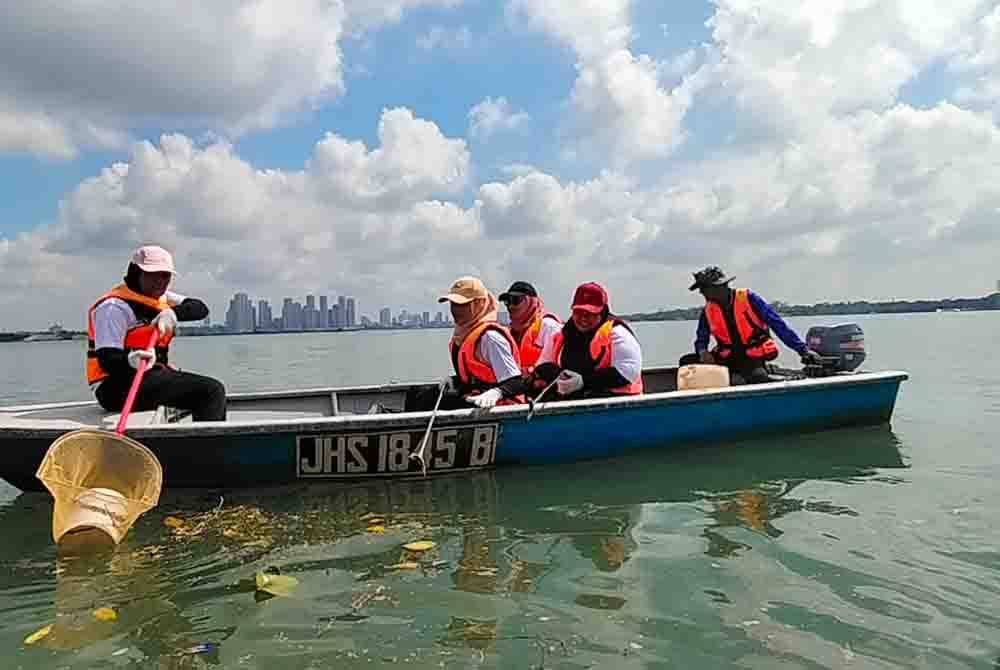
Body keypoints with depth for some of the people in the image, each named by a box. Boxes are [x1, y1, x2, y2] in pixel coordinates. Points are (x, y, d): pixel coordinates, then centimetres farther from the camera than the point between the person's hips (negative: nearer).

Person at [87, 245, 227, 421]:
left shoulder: (162, 298, 13)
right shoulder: (115, 306, -12)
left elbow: (200, 309, -3)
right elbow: (107, 359, -20)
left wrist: (173, 313, -24)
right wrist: (130, 361, -43)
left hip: (151, 376, 9)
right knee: (212, 390, -19)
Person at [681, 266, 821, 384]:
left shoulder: (748, 298, -10)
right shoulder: (708, 311, 3)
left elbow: (778, 324, -11)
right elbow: (701, 340, 11)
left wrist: (803, 350, -15)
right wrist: (703, 352, -15)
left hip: (753, 358, -4)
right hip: (727, 358, 5)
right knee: (687, 362, -14)